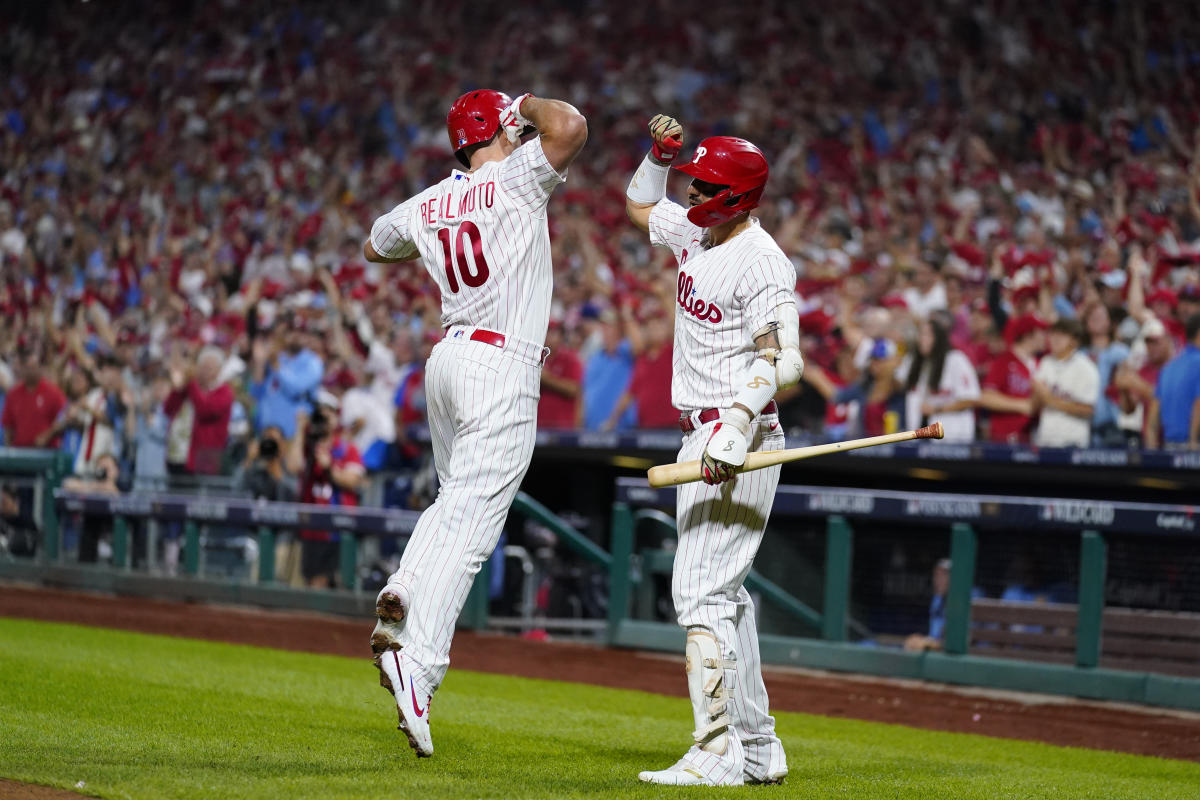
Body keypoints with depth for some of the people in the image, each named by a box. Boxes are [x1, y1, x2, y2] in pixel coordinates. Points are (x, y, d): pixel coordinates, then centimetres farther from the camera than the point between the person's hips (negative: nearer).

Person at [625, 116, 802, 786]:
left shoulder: (761, 264, -17)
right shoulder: (698, 233, 10)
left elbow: (783, 363, -26)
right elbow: (641, 206, 31)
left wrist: (736, 427, -37)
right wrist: (661, 154, 13)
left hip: (741, 439, -10)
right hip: (702, 440, 10)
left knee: (702, 591, -15)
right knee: (722, 592, 13)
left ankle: (718, 753, -15)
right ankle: (759, 749, 20)